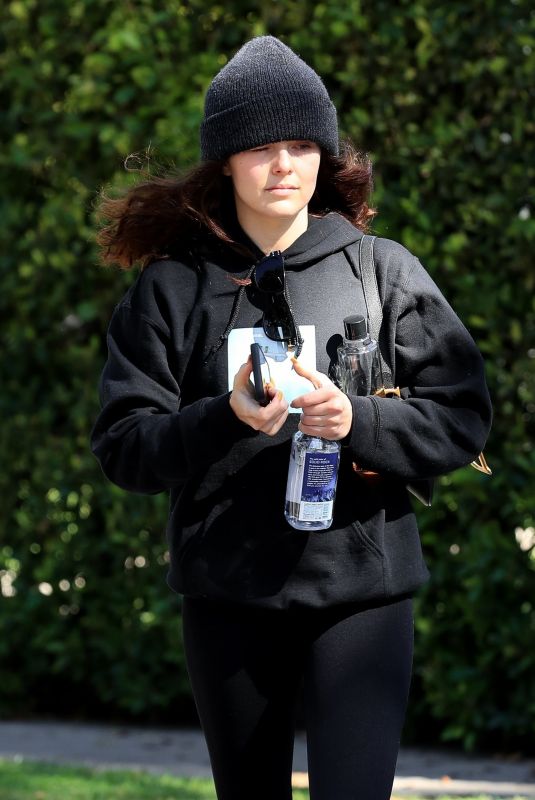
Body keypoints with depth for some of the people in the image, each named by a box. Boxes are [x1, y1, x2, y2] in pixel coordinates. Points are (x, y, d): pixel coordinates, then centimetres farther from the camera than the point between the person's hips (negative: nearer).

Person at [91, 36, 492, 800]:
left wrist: (357, 422, -15)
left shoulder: (384, 270, 3)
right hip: (226, 596, 2)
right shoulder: (172, 286, 4)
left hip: (360, 589, -2)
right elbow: (121, 448, 1)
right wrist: (226, 418, -17)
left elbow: (464, 419, 3)